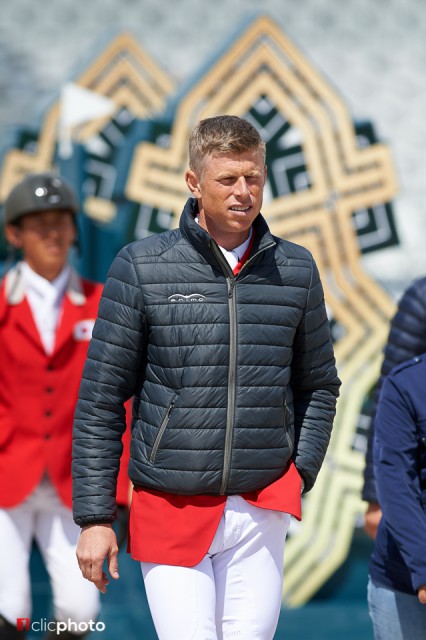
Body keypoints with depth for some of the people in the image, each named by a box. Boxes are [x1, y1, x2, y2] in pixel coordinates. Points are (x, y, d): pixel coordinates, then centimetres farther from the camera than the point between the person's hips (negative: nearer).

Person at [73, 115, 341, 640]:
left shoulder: (296, 269, 6)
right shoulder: (141, 267, -2)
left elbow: (319, 386, 18)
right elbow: (99, 402, 0)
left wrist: (301, 471, 3)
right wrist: (94, 517, -3)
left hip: (262, 511, 3)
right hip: (169, 511, -2)